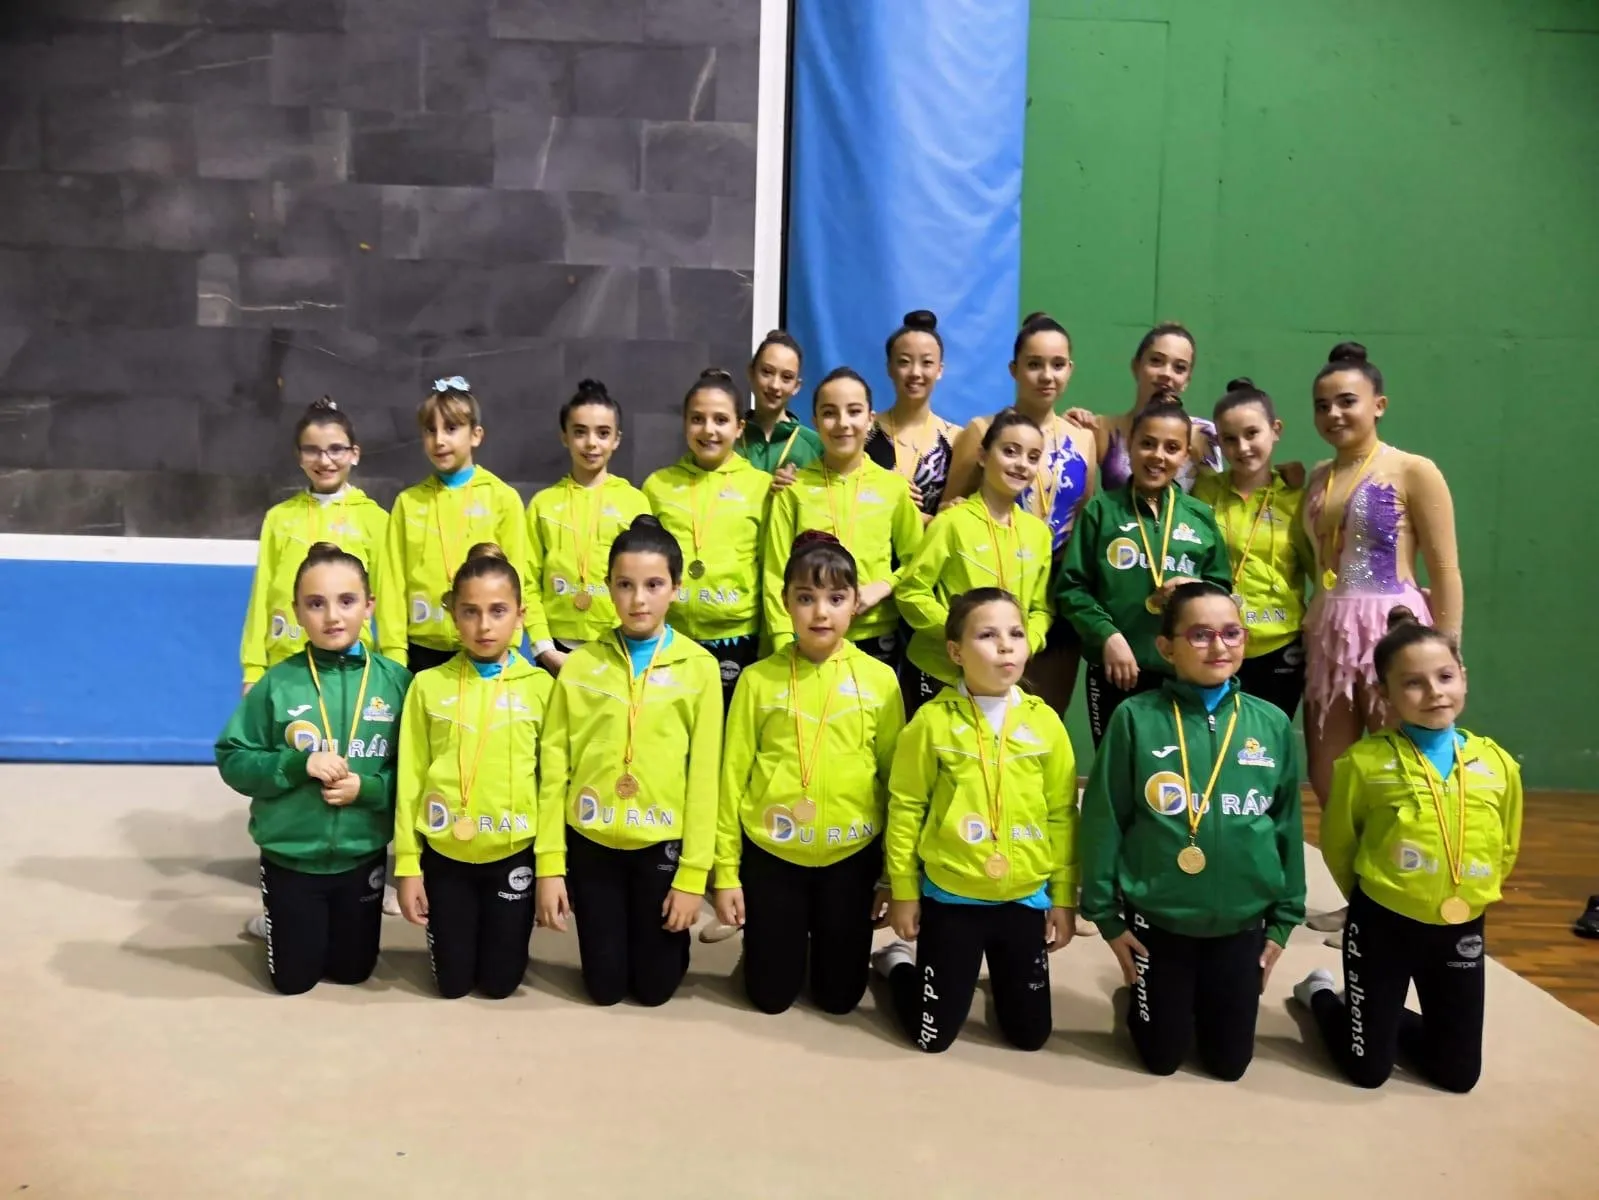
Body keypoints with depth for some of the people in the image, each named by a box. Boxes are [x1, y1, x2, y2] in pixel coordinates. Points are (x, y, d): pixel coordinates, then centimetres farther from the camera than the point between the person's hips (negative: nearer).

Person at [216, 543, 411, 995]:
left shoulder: (395, 681, -9)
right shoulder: (277, 683, -12)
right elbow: (232, 760, -8)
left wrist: (367, 788, -21)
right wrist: (296, 765, -23)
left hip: (363, 855, 1)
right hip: (289, 856, -1)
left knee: (352, 971, 19)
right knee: (294, 979, 13)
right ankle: (279, 923, 44)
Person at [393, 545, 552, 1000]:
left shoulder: (541, 687, -3)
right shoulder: (428, 685, -3)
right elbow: (410, 779, 0)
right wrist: (407, 865, -1)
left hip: (514, 853, 0)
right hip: (444, 853, 0)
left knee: (500, 982, 10)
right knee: (453, 983, 11)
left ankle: (503, 929, 41)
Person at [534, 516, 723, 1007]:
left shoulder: (699, 667, -6)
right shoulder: (581, 663, -2)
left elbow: (704, 775, -6)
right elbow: (554, 766, -1)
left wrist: (693, 873, -7)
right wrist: (550, 863, -3)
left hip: (663, 844, -1)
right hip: (591, 843, 1)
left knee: (655, 987, 11)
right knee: (604, 986, 11)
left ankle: (673, 942, 42)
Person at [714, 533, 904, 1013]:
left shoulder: (879, 679, -3)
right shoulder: (758, 679, -5)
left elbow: (896, 778, 2)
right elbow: (733, 775, -1)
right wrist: (726, 870, -1)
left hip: (852, 856, 0)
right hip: (770, 853, 0)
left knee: (839, 995, 12)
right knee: (770, 995, 11)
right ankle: (773, 937, 42)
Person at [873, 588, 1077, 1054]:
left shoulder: (1045, 722, -4)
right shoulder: (933, 721, -11)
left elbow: (1062, 814, 3)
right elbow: (905, 808, -5)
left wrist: (1064, 896, 4)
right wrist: (903, 892, -2)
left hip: (1025, 898, 2)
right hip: (950, 897, -2)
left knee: (1029, 1033, 12)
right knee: (932, 1034, 7)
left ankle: (999, 975, 43)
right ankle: (897, 962, 37)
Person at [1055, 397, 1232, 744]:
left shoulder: (1201, 517, 8)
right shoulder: (1101, 509, 0)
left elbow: (1223, 589, 13)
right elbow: (1071, 587, -3)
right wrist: (1107, 636, -15)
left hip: (1185, 671, 2)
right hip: (1116, 669, -2)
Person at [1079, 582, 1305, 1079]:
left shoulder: (1272, 724, -4)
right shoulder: (1136, 718, -12)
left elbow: (1288, 826, 4)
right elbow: (1102, 821, -7)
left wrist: (1283, 918, 7)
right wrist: (1106, 913, -4)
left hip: (1242, 921, 2)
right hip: (1156, 918, -2)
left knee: (1229, 1062, 15)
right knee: (1161, 1057, 13)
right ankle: (1145, 997, 43)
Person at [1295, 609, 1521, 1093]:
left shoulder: (1498, 765, -5)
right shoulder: (1365, 761, -16)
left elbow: (1504, 851, 10)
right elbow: (1337, 843, -2)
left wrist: (1469, 899, 8)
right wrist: (1371, 895, 6)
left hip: (1461, 929, 4)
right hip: (1383, 924, -3)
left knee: (1459, 1073, 12)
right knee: (1367, 1069, 7)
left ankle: (1387, 1017, 39)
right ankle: (1321, 994, 36)